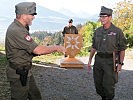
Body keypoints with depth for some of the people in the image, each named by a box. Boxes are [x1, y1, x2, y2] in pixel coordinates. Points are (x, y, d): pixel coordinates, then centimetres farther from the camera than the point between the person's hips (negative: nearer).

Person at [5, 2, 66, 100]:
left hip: (26, 71, 10)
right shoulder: (16, 31, -25)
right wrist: (55, 48, -13)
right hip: (19, 74, -10)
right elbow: (38, 50, -27)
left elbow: (31, 49, 13)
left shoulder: (20, 28, 8)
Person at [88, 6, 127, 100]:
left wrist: (120, 63, -9)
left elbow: (122, 49, -4)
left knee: (108, 85, -3)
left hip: (110, 61, -5)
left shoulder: (117, 31, -7)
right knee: (98, 84, 11)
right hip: (98, 60, 5)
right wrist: (90, 60, 13)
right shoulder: (97, 31, 8)